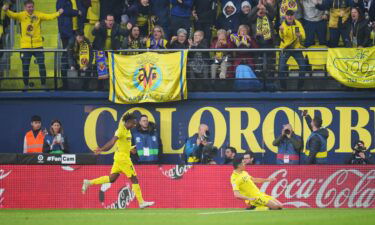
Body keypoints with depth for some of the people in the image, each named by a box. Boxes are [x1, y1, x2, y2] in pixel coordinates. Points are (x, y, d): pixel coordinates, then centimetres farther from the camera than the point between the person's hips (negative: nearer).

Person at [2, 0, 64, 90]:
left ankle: (43, 85, 9)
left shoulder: (38, 15, 1)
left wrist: (58, 13, -23)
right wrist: (6, 10, -37)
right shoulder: (22, 15, -2)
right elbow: (13, 15, -16)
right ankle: (26, 85, 17)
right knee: (25, 66, 4)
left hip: (38, 45, 0)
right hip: (25, 46, 0)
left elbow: (49, 16, -7)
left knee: (42, 65, 0)